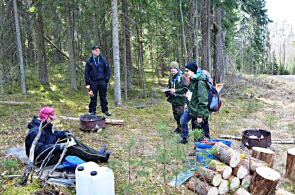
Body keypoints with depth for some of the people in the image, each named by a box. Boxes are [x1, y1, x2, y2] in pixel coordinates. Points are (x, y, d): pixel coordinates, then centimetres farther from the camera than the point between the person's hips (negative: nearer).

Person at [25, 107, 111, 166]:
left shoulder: (46, 126, 8)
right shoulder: (35, 132, -24)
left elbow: (54, 134, 24)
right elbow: (39, 150, -31)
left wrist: (65, 134, 5)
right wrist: (58, 146, -32)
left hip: (51, 149, 11)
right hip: (43, 159, -11)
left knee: (73, 141, 2)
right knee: (70, 149, -24)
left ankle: (96, 154, -1)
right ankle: (99, 157, -16)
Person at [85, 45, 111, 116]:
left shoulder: (103, 60, 4)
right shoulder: (89, 61, 3)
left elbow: (107, 70, 6)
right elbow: (86, 72, 4)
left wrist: (107, 80, -2)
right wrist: (87, 83, -1)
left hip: (102, 81, 0)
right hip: (93, 82, 0)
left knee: (103, 97, 7)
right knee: (93, 97, 4)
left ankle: (105, 110, 16)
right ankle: (92, 111, 14)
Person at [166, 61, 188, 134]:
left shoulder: (181, 77, -12)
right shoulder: (171, 77, 11)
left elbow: (185, 89, -15)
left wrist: (175, 91, -22)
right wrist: (169, 90, 3)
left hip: (180, 99, -7)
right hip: (173, 99, 7)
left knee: (179, 114, -6)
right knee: (175, 114, 13)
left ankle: (181, 128, 5)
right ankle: (178, 127, 26)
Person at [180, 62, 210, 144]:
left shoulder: (200, 83, -21)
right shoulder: (192, 80, 7)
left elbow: (202, 101, -21)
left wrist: (200, 115, -21)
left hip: (197, 111, -9)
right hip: (190, 108, 9)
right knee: (183, 120, 18)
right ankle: (184, 138, 35)